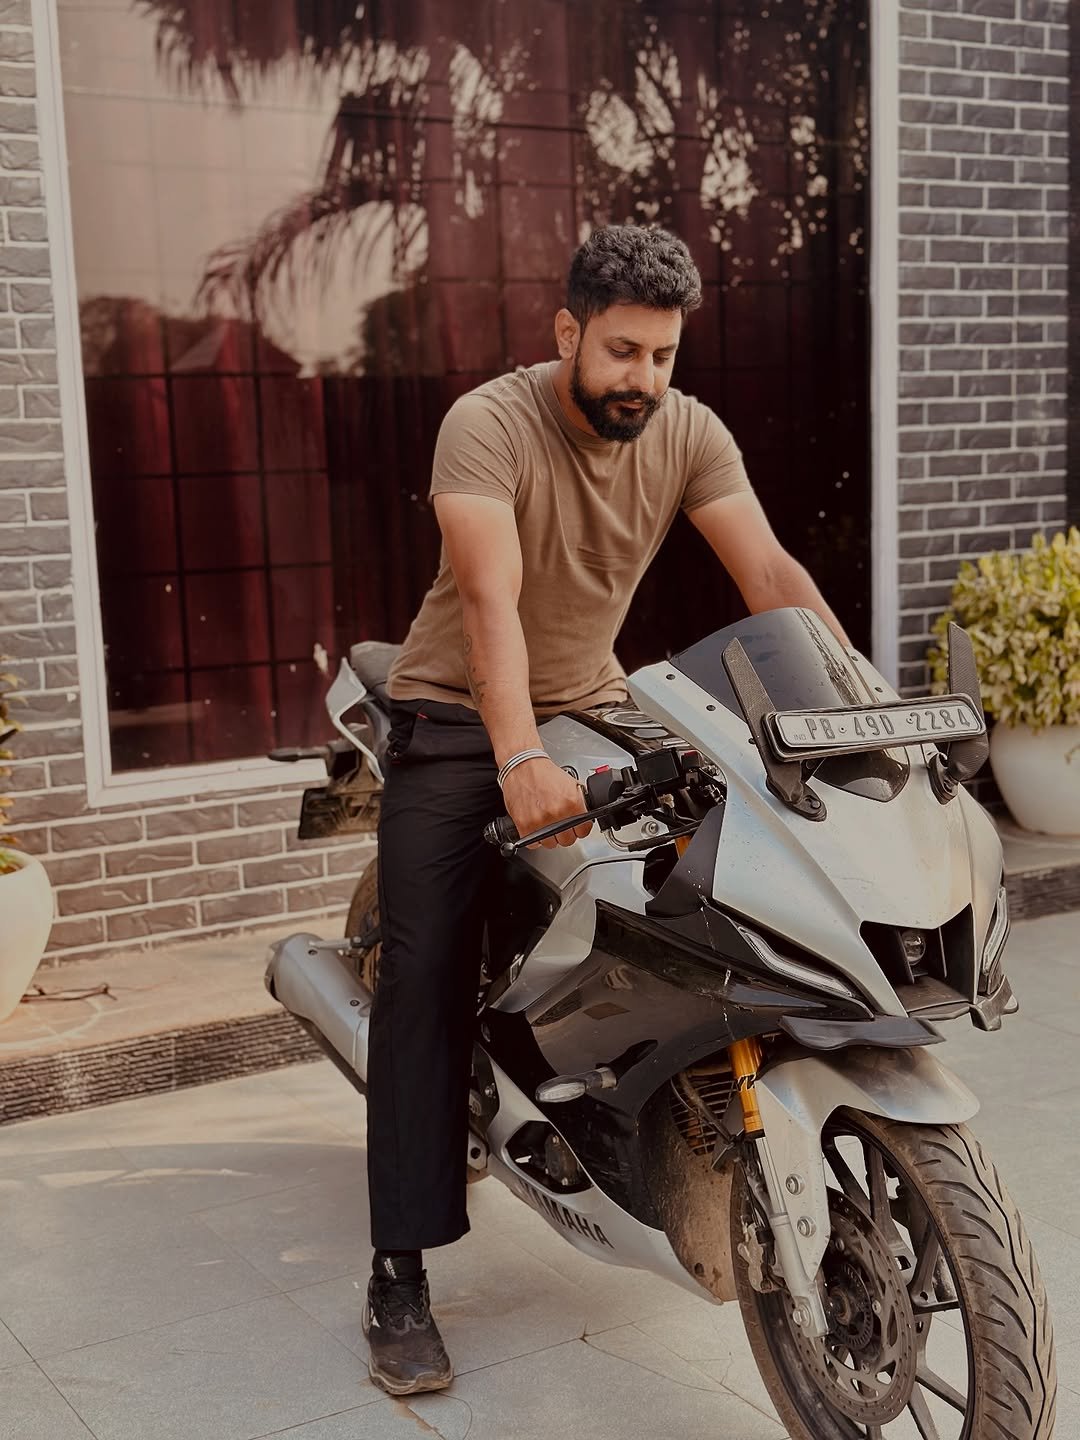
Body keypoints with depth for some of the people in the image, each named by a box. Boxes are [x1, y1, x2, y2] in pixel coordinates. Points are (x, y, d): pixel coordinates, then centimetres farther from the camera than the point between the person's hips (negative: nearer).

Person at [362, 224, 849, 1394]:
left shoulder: (688, 432, -5)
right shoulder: (488, 424, -20)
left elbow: (770, 573, -15)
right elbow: (490, 598, -33)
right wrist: (521, 760, -47)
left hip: (594, 710, 5)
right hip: (460, 721, -4)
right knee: (427, 974, -12)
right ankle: (399, 1274, -6)